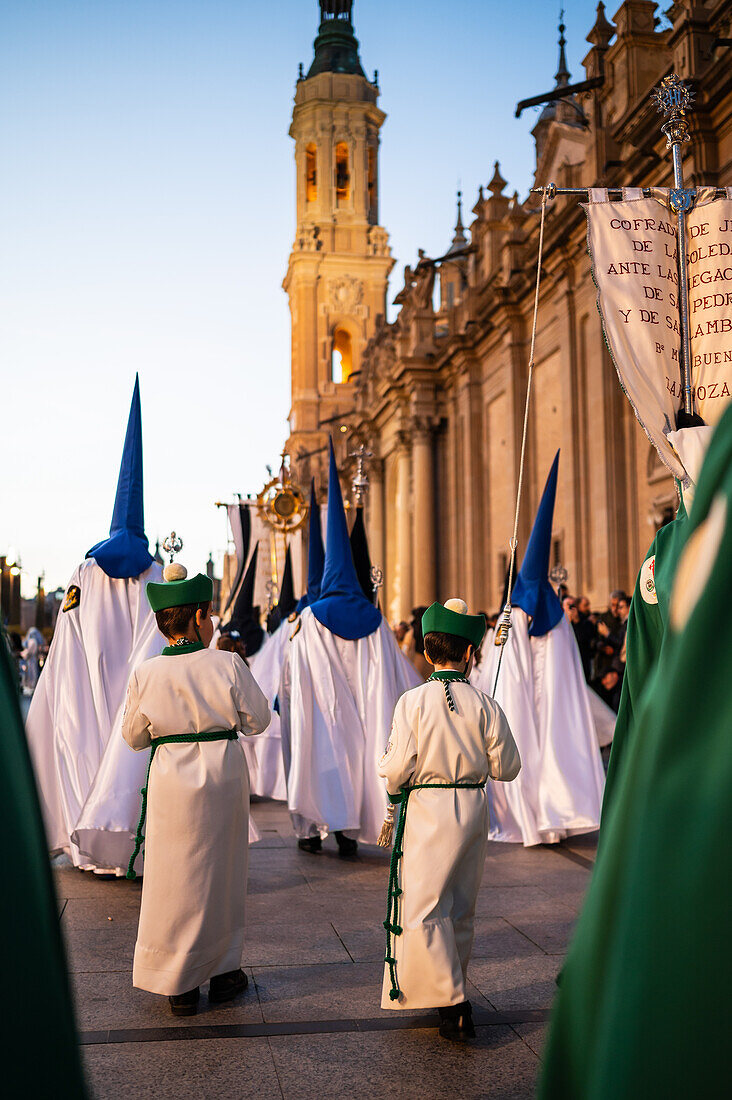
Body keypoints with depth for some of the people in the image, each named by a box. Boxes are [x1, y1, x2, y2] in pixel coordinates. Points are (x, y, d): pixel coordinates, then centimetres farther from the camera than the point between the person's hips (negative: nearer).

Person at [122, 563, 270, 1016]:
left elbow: (134, 737, 4)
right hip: (224, 774, 0)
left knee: (176, 877, 10)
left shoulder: (146, 674, -8)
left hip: (171, 780, 0)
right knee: (223, 873, 16)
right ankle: (224, 970, 28)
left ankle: (180, 984, 17)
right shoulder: (227, 664, -11)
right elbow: (258, 719, -1)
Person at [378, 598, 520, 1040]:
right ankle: (453, 987, 31)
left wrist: (395, 789, 10)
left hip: (425, 810, -4)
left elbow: (397, 768, -12)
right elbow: (506, 768, 1)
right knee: (461, 908, 17)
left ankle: (453, 1003, -7)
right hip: (473, 810, 4)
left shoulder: (413, 701, -11)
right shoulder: (485, 705, -4)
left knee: (423, 908, 0)